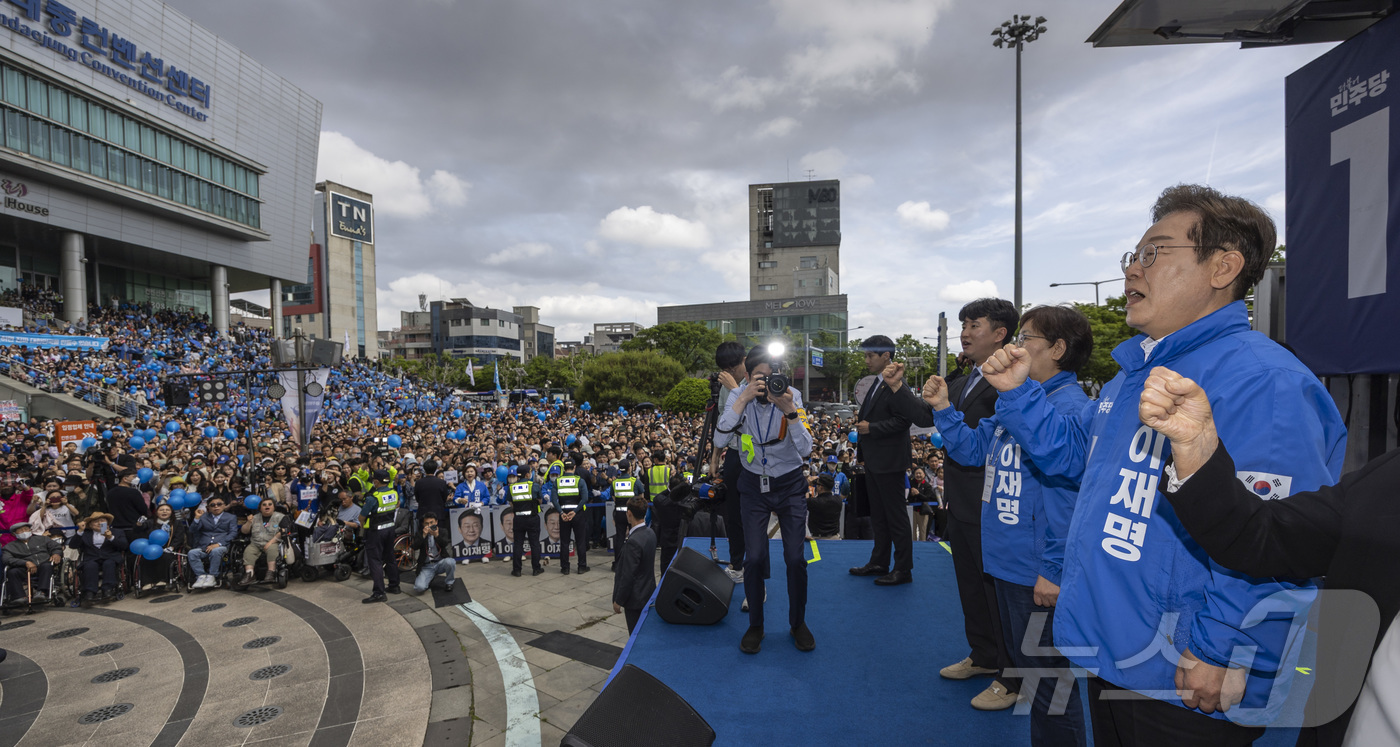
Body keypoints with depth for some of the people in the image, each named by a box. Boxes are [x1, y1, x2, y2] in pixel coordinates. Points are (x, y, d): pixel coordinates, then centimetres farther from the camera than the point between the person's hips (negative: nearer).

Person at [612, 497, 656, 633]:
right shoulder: (650, 533, -1)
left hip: (636, 597, -9)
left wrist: (618, 601, -12)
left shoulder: (633, 541, -28)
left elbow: (628, 576, -22)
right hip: (649, 592, 9)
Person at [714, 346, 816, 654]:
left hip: (790, 485, 0)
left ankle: (798, 623, 21)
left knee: (795, 558, -4)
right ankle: (755, 625, 18)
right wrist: (743, 400, -31)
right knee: (754, 557, -5)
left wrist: (790, 411, -33)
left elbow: (806, 449, -21)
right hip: (754, 485, 1)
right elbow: (719, 440, -25)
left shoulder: (792, 396, -15)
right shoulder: (739, 396, -12)